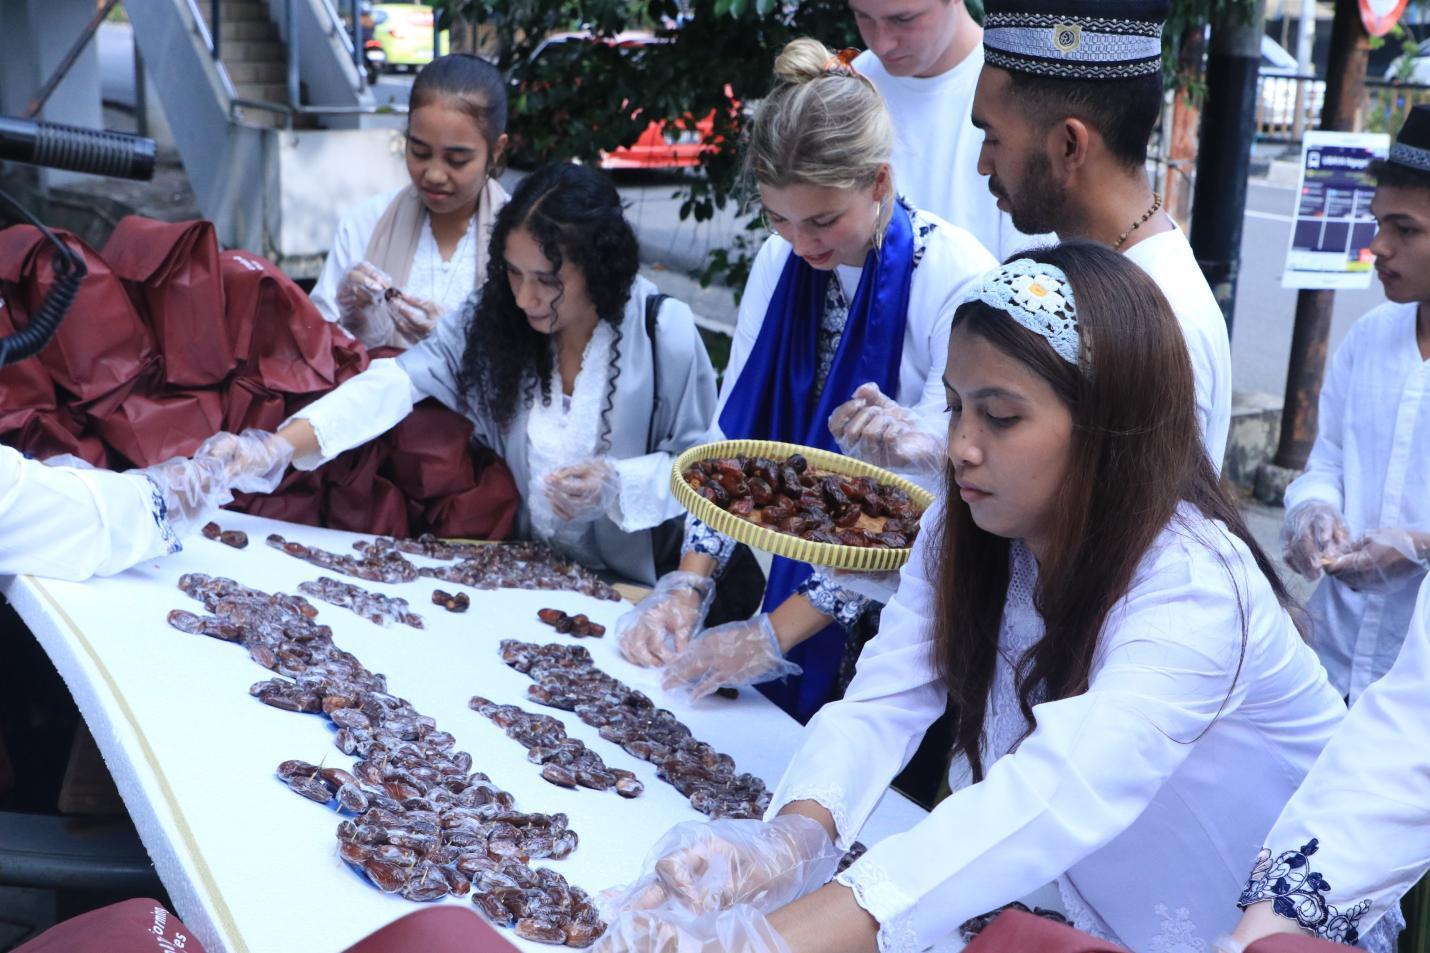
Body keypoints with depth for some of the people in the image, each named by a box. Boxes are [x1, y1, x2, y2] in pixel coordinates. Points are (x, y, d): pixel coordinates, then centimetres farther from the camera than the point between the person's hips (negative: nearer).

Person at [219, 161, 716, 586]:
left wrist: (619, 485, -24)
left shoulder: (665, 336, -15)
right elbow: (394, 385, -19)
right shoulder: (490, 319, -7)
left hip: (629, 586, -3)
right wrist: (272, 449, -31)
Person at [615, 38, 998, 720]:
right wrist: (688, 586, -10)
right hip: (790, 581, 5)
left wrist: (777, 632, -22)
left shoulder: (956, 281, -20)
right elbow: (733, 431, 2)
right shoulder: (779, 261, -1)